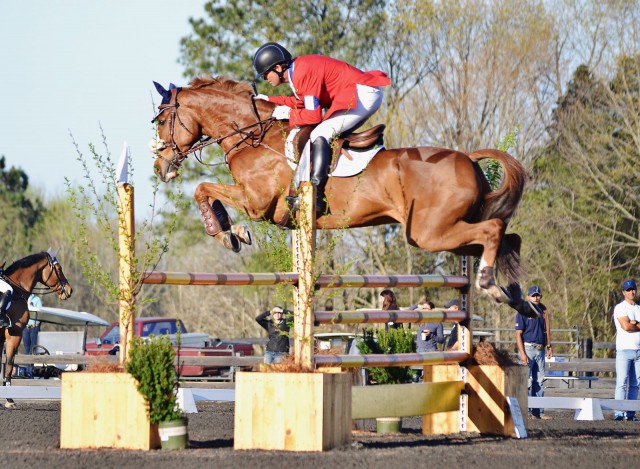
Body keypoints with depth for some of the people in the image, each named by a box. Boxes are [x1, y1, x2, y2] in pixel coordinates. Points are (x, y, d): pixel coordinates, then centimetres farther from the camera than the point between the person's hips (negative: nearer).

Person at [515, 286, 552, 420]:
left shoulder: (543, 311, 14)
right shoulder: (523, 312, -6)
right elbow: (518, 334, -10)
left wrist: (549, 347, 14)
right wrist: (522, 353, -17)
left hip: (540, 350, 7)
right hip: (528, 348, -7)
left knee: (539, 381, 8)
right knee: (527, 381, -8)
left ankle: (538, 411, 12)